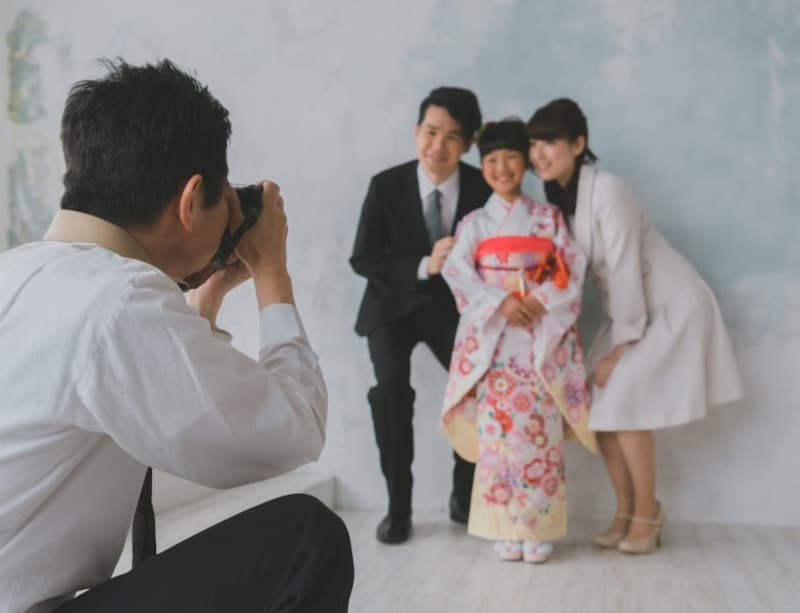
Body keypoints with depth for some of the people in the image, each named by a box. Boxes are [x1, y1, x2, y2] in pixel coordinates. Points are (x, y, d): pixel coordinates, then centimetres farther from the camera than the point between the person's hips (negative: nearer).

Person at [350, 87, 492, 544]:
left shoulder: (483, 188, -14)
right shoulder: (386, 186, -17)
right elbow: (363, 260, -15)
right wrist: (424, 267, -29)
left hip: (453, 306, 1)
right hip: (394, 305, -1)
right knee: (391, 384, -24)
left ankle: (465, 496, 6)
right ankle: (398, 507, -9)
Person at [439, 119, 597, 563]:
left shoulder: (549, 218, 11)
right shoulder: (475, 222, 10)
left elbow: (572, 269, 2)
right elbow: (457, 270, -5)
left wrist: (540, 300, -14)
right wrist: (500, 302, -17)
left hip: (543, 335, 0)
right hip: (493, 336, 0)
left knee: (540, 430, -4)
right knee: (498, 427, -4)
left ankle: (538, 529, 3)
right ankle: (505, 529, 4)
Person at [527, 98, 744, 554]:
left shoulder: (607, 190, -24)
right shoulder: (558, 196, 1)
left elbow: (625, 270, -23)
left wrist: (621, 346, -18)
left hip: (672, 306, -8)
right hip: (631, 310, 8)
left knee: (623, 402, -15)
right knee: (599, 403, 1)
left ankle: (647, 512, 2)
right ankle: (625, 510, 14)